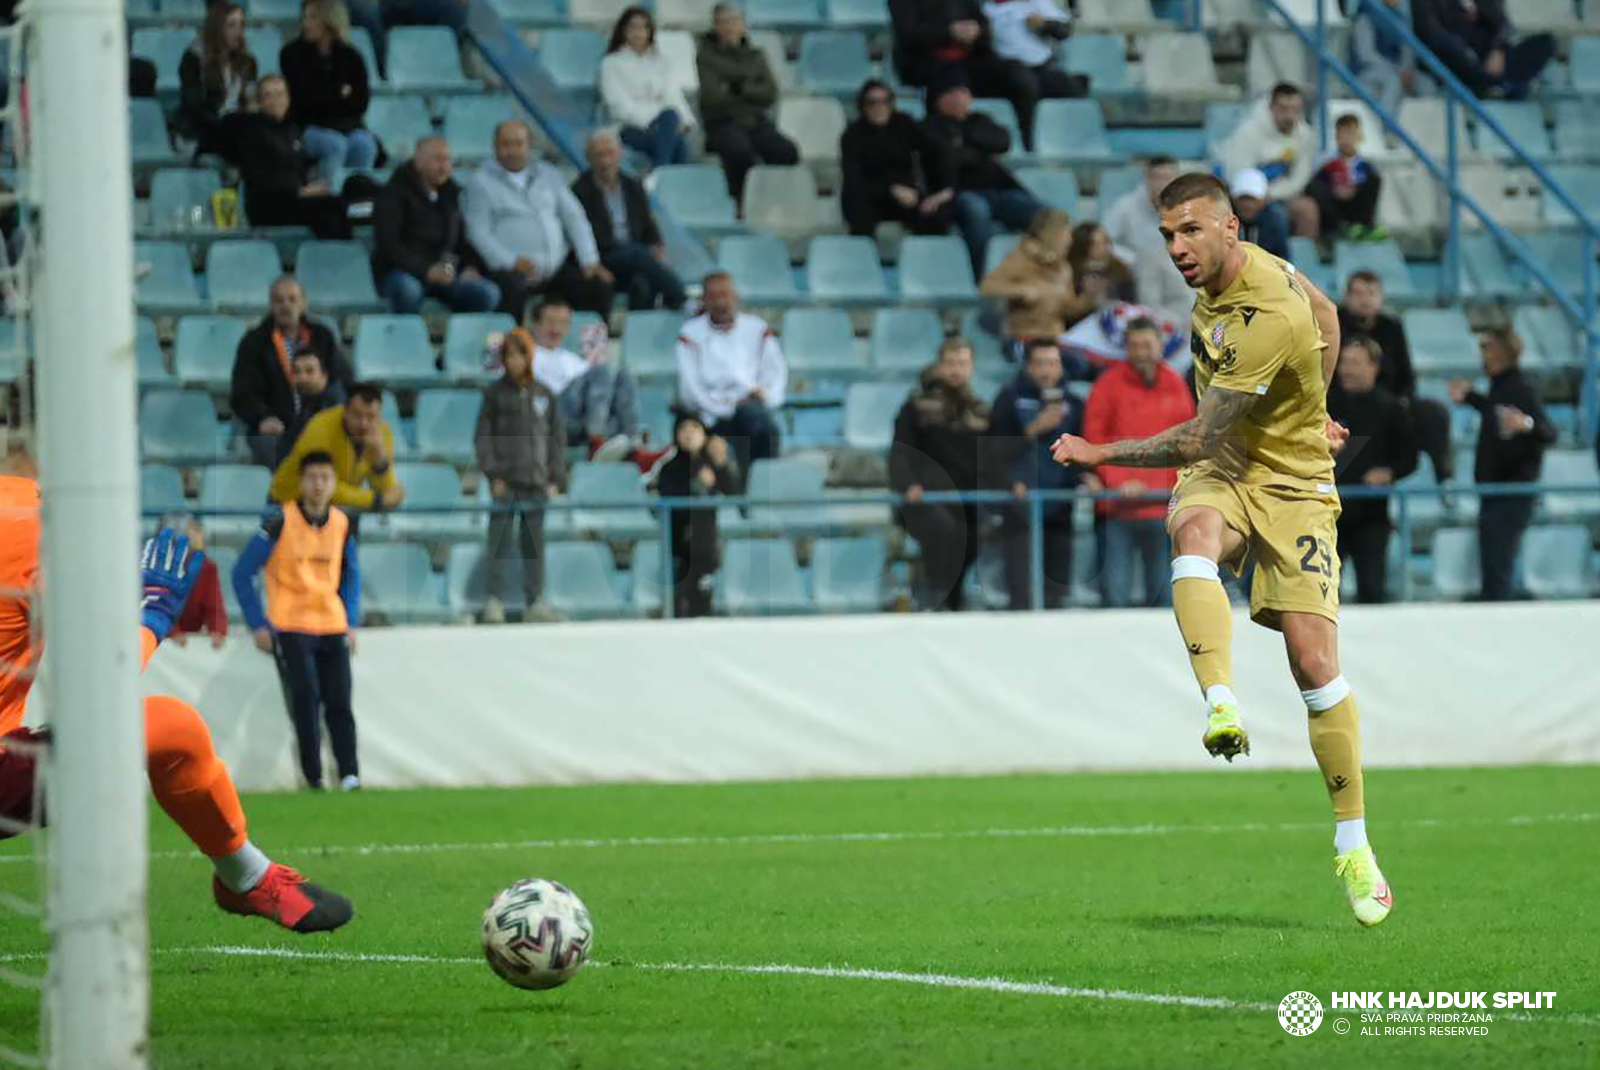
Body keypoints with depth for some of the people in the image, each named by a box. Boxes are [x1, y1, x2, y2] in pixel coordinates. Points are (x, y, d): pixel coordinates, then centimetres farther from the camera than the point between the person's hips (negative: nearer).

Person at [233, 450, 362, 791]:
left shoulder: (342, 524, 5)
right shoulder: (280, 522, -8)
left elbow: (351, 575, 20)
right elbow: (242, 573, -3)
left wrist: (351, 622, 10)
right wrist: (258, 625, -6)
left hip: (332, 627, 4)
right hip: (290, 628, -4)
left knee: (339, 702, -5)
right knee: (305, 701, -13)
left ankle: (349, 773, -7)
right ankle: (312, 776, -9)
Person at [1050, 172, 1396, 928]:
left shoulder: (1268, 321, -27)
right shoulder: (1222, 274, -1)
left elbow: (1202, 440, -23)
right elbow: (1325, 312, 19)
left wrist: (1104, 454, -16)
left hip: (1291, 483, -6)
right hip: (1220, 475, 6)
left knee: (1313, 658, -12)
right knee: (1192, 531, -32)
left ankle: (1352, 848, 1)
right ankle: (1221, 709, -50)